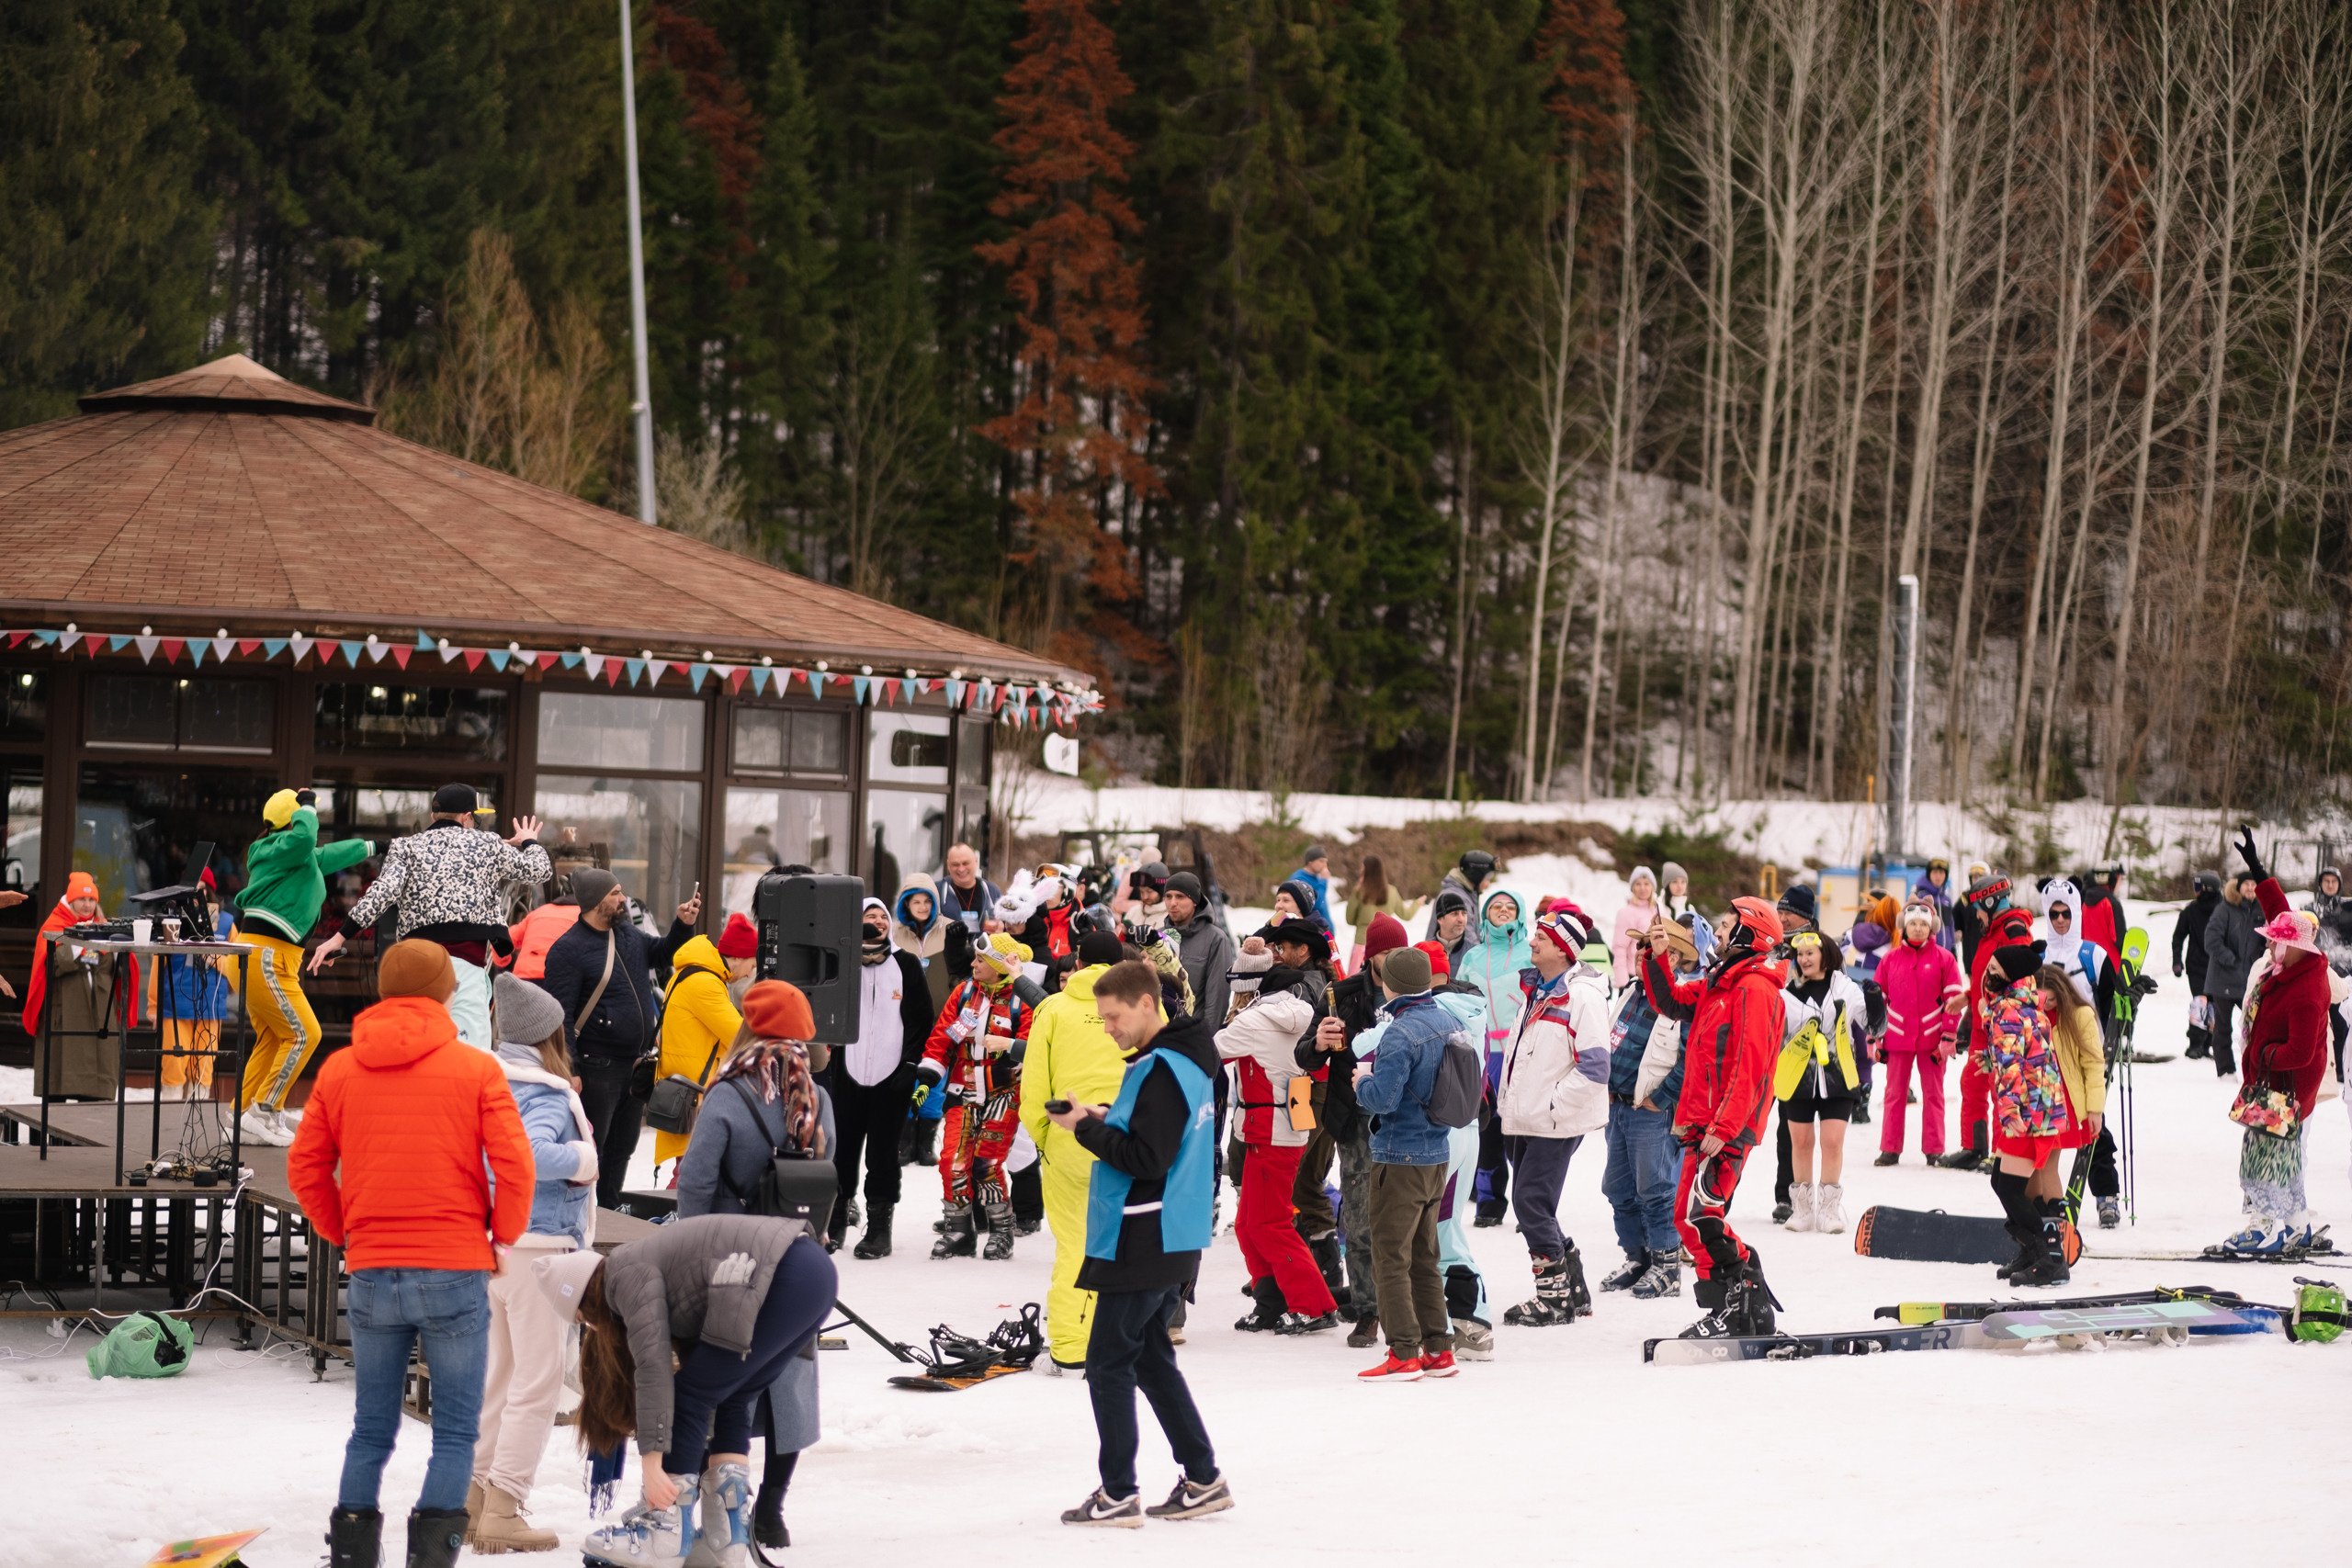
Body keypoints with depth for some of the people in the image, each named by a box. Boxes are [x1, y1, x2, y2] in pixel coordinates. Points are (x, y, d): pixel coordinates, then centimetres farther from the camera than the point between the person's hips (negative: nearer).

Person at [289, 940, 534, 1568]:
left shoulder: (339, 1070, 7)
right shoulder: (475, 1069, -3)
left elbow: (306, 1168, 9)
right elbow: (514, 1165, -8)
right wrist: (503, 1237, 6)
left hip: (371, 1274, 3)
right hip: (456, 1273, -3)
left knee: (371, 1430, 14)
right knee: (456, 1430, 2)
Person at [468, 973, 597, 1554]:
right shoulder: (547, 1094, -15)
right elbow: (529, 1154, -32)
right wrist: (582, 1161, -16)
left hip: (491, 1244, 9)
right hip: (537, 1243, -9)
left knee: (499, 1376, 18)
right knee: (537, 1382, -3)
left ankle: (474, 1500, 21)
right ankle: (503, 1512, -4)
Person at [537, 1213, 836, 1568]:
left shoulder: (629, 1274, 0)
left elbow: (653, 1366, -9)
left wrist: (652, 1460, -11)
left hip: (786, 1281, -10)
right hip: (819, 1272, 10)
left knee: (690, 1397, 0)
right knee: (732, 1401, 19)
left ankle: (668, 1538, 3)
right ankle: (726, 1537, 17)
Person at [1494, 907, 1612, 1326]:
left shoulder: (1582, 996, -14)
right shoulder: (1535, 991, 14)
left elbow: (1594, 1067, -19)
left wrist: (1551, 1107, -19)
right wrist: (1507, 1101, 16)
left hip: (1556, 1123, -9)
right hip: (1525, 1121, 9)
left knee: (1531, 1203, -11)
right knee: (1529, 1206, 10)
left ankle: (1556, 1297, -2)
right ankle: (1574, 1289, 20)